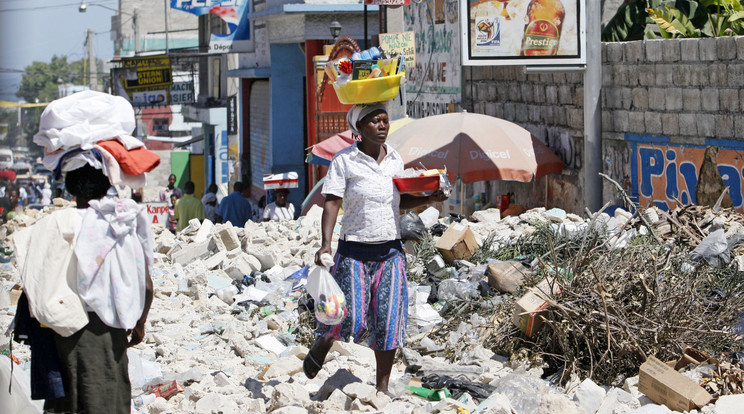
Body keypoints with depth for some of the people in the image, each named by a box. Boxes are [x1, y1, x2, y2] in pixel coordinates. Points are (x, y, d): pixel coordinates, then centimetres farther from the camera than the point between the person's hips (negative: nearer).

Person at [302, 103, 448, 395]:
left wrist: (428, 199, 5)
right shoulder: (344, 161, -5)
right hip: (355, 250, -4)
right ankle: (321, 345, 24)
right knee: (352, 320, -10)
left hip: (391, 251, 4)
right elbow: (332, 203, -9)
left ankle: (382, 387, 10)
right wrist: (325, 243, -21)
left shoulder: (395, 160, 9)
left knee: (388, 320, -1)